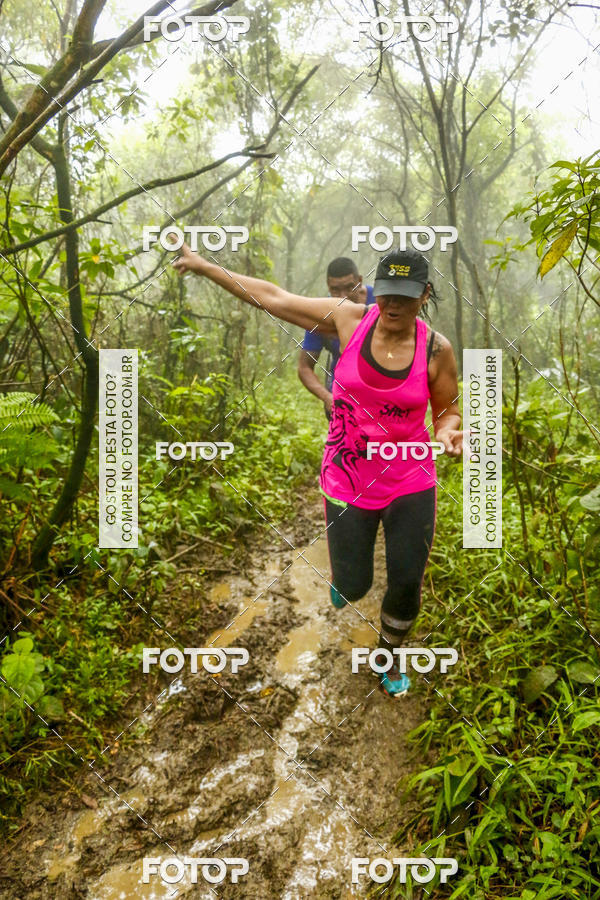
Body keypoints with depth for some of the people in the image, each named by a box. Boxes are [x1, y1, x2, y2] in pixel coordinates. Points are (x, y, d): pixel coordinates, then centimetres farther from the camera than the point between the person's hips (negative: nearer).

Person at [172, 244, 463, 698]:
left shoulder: (437, 349, -9)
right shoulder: (349, 319, -10)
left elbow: (448, 410, 5)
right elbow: (272, 296, -3)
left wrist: (448, 433, -19)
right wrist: (204, 265, 1)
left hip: (411, 484, 1)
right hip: (348, 483, 0)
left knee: (407, 585, 7)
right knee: (353, 587, 6)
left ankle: (390, 655, 41)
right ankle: (341, 581, 49)